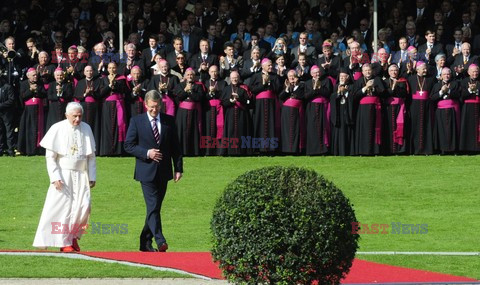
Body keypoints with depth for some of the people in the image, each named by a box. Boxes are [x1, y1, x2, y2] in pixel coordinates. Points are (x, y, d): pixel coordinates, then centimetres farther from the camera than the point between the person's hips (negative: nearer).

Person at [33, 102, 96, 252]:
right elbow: (50, 157, -5)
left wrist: (92, 176, 5)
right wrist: (55, 178, -13)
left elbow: (91, 155, 11)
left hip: (81, 176, 3)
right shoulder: (57, 129, -6)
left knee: (83, 206, -8)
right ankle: (64, 242, 6)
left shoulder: (86, 129, 5)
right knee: (62, 207, -4)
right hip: (63, 175, -3)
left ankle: (74, 236, 13)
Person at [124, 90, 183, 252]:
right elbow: (128, 145, -1)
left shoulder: (169, 121, 7)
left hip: (163, 172, 4)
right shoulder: (137, 121, 0)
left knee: (155, 207, 9)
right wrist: (146, 153, -15)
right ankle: (160, 242, -20)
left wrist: (178, 168, 3)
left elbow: (175, 146, 9)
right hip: (146, 171, -4)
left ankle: (145, 242, 19)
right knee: (153, 207, -13)